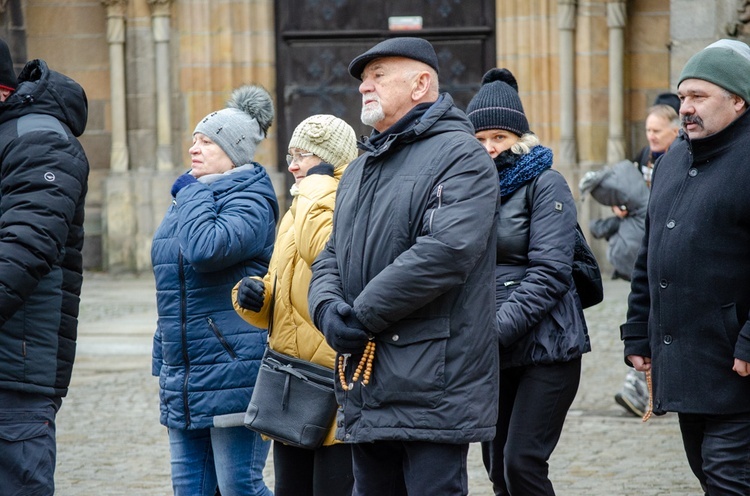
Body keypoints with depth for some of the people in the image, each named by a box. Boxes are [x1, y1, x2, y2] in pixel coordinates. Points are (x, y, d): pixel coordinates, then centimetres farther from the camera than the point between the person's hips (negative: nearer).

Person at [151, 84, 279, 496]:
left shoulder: (250, 202, -10)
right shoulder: (188, 199, 17)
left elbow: (206, 249, -30)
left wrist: (194, 190, -13)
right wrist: (163, 362, 22)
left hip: (233, 375, -9)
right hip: (183, 378, 9)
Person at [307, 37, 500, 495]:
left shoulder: (460, 155, -7)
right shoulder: (360, 169, 23)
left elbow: (445, 251, -21)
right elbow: (331, 257, 19)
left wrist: (363, 315, -16)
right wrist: (328, 309, -5)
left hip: (432, 386, -8)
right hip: (366, 389, 8)